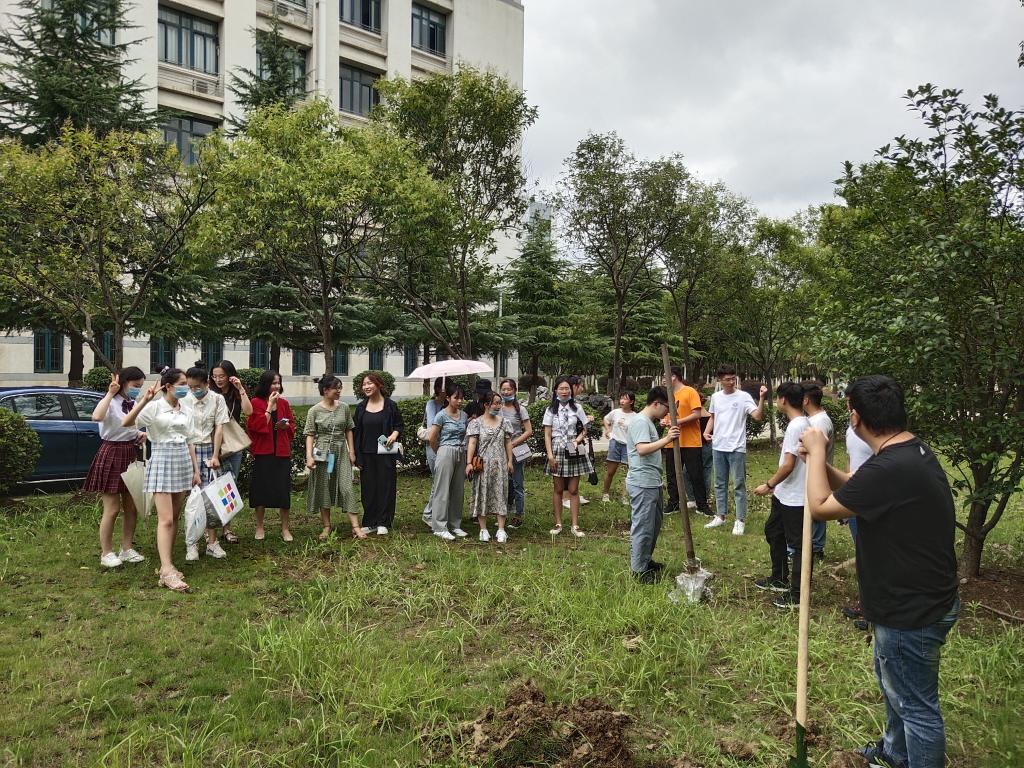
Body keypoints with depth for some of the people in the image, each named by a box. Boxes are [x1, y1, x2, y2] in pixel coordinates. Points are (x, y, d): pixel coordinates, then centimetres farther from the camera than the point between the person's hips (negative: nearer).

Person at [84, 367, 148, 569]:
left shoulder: (134, 404, 8)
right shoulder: (110, 402, -13)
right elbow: (97, 417, -38)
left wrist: (140, 434, 5)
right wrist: (111, 393, -31)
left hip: (131, 456, 7)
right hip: (111, 455, -7)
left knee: (131, 507, 11)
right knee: (112, 509, -1)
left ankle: (127, 549, 23)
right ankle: (106, 553, 11)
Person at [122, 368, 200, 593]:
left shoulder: (186, 411, 10)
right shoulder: (155, 407, -8)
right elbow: (126, 423, -21)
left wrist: (195, 470, 14)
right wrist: (144, 400, -30)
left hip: (183, 462, 6)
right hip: (162, 461, -6)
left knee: (175, 517, 9)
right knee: (165, 519, -12)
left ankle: (167, 563, 18)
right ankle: (167, 572, -13)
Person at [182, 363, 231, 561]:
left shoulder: (217, 399, 1)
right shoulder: (184, 401, -1)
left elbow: (219, 428, 1)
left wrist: (215, 456, -3)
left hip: (209, 451, 1)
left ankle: (212, 542, 8)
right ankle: (192, 544, 5)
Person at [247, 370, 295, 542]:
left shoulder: (284, 403, 9)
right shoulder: (256, 403, -4)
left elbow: (292, 425, 16)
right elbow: (259, 426, -15)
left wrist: (286, 425, -6)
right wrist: (270, 406, -13)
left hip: (282, 451, 3)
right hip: (262, 452, -3)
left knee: (283, 489, 4)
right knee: (261, 489, 4)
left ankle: (285, 528, 14)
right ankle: (259, 527, 19)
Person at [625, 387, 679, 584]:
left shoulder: (649, 422, 17)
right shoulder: (640, 421, -15)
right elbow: (642, 449, -29)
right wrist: (666, 440, -34)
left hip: (652, 483, 11)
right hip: (642, 484, -11)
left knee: (654, 524, 20)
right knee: (642, 527, -3)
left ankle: (646, 561, 34)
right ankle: (638, 570, 7)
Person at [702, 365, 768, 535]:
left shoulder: (743, 396, -8)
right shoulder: (715, 397, 7)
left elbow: (758, 417, -18)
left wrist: (762, 398, -30)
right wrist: (706, 431, 3)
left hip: (736, 448, -5)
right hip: (718, 447, 5)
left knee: (739, 485, 0)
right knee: (720, 483, 14)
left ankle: (740, 520, 7)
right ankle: (720, 516, 25)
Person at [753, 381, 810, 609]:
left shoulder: (796, 426, -22)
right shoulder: (802, 423, 9)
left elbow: (788, 465, -24)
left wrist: (768, 485, -13)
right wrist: (775, 486, 20)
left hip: (794, 498, -10)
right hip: (784, 495, 10)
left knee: (797, 544, 0)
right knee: (773, 532, 22)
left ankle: (797, 596, 10)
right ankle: (779, 579, 36)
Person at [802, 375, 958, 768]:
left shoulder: (890, 468, -34)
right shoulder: (913, 449, 0)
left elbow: (820, 506, -23)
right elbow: (857, 490, 13)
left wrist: (816, 451, -11)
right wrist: (820, 461, 1)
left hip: (911, 613, -11)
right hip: (919, 598, 11)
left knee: (916, 705, 9)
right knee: (893, 681, 30)